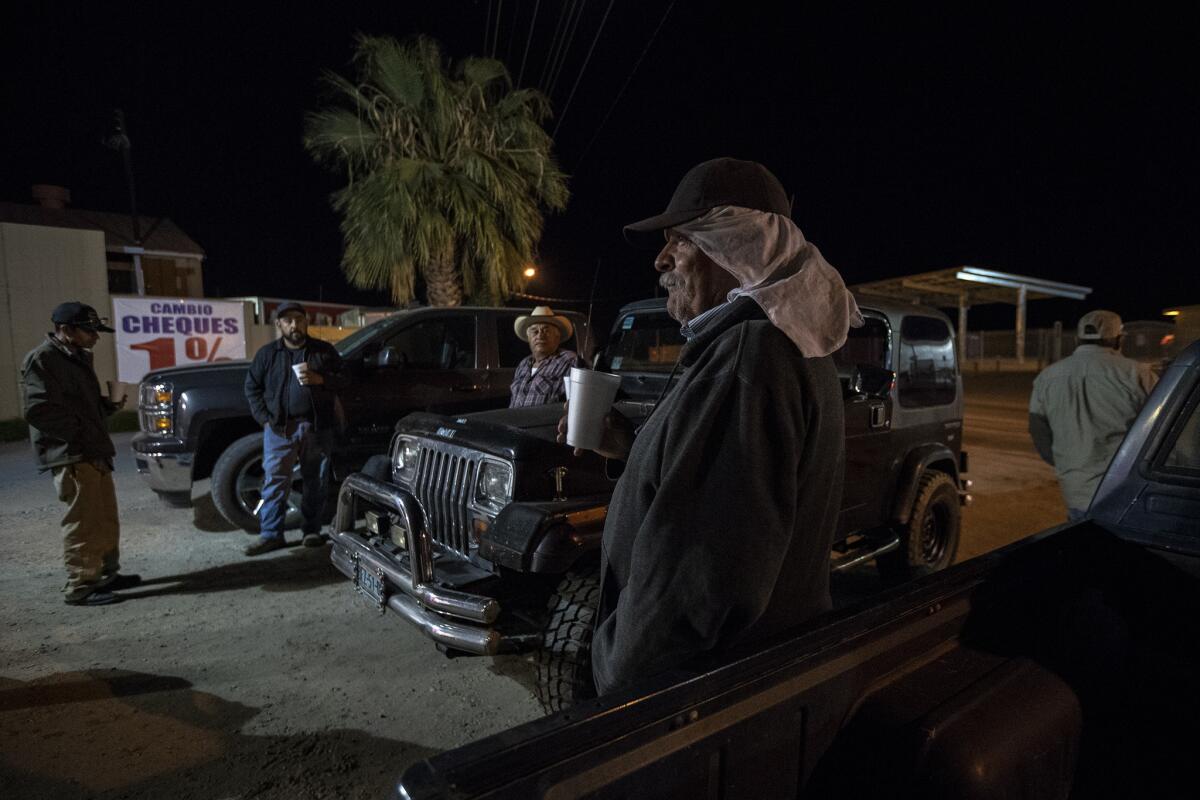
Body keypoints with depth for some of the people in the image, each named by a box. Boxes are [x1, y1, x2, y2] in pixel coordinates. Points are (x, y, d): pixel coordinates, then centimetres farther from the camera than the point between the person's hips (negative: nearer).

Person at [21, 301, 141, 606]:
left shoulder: (79, 357, 17)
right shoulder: (41, 359, -12)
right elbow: (39, 411, -19)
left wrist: (109, 405, 6)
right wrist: (79, 433, -18)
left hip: (93, 452, 10)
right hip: (69, 456, -9)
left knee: (105, 520, 14)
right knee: (82, 523, -6)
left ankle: (106, 574, 25)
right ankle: (79, 587, 2)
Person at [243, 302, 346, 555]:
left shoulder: (324, 351, 8)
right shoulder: (267, 353, 9)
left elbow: (342, 379, 6)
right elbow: (252, 387, 10)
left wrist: (318, 379, -13)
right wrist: (265, 418, -2)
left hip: (318, 427, 0)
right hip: (279, 428, 0)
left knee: (317, 481, 5)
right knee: (275, 480, -4)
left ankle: (312, 530, 17)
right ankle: (271, 534, 2)